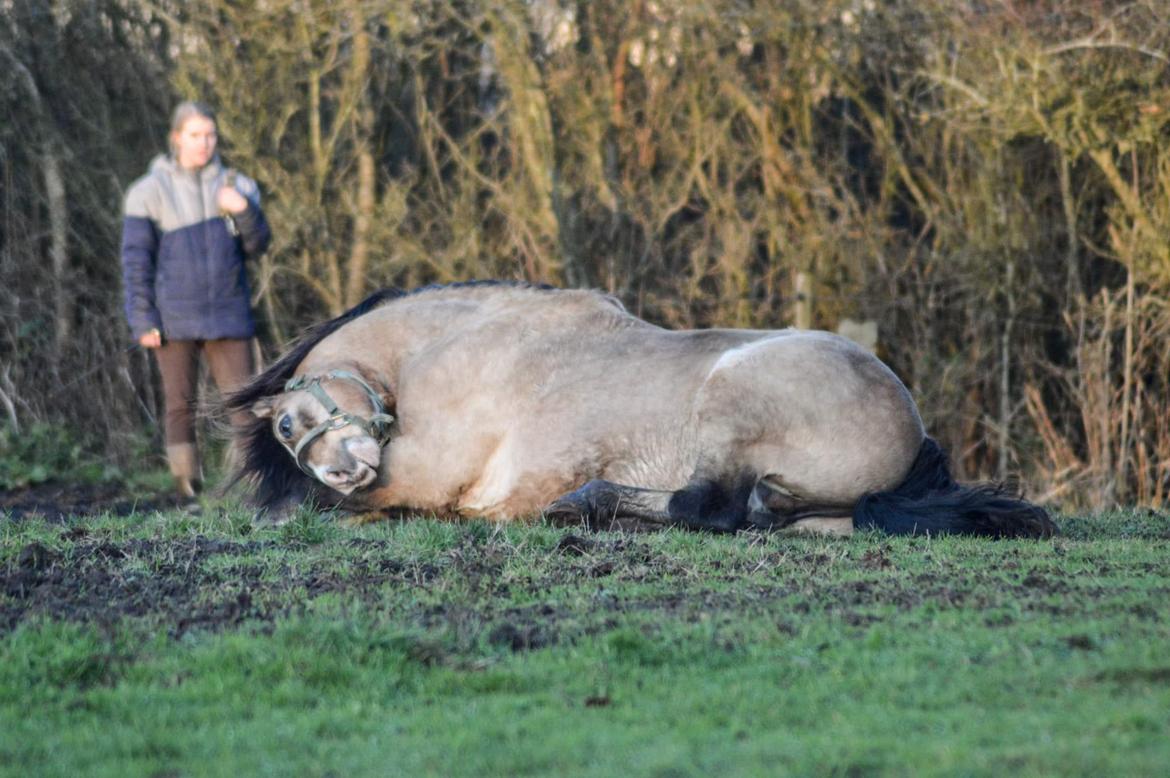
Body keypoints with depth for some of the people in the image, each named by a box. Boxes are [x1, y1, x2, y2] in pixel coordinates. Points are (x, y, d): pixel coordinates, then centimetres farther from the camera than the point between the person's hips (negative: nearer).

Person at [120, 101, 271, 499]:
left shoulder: (235, 186, 10)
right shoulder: (149, 191, 2)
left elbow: (257, 245, 4)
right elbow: (135, 260, 0)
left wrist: (244, 211, -16)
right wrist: (143, 322, -7)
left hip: (227, 315, 2)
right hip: (174, 320, -2)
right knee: (180, 404, 0)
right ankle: (188, 487, 4)